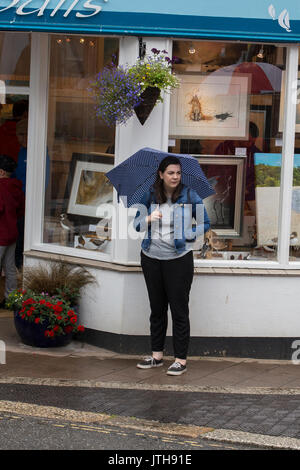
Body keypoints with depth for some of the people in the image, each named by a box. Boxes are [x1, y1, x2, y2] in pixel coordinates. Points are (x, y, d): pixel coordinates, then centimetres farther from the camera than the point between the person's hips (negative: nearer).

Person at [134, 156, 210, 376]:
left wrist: (187, 235, -12)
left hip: (179, 259, -4)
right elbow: (137, 224, 9)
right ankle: (157, 355, 24)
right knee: (157, 308, 13)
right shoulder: (150, 196, 3)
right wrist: (148, 218, -12)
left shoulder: (189, 196, -4)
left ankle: (181, 359, 5)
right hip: (151, 258, 4)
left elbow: (205, 223, 3)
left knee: (179, 310, -2)